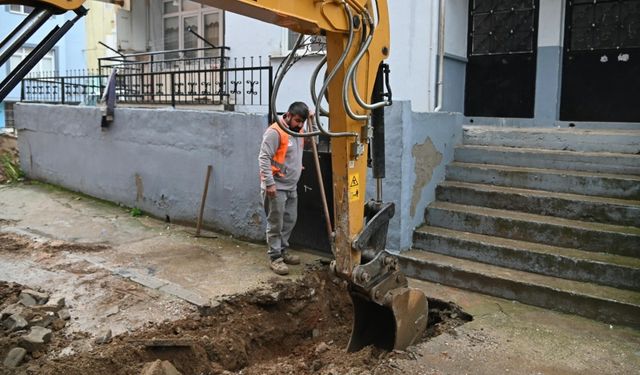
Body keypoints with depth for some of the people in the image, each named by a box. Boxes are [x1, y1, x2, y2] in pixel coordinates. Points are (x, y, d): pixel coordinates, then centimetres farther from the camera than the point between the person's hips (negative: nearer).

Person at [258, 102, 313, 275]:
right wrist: (269, 183, -25)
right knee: (275, 224, -1)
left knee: (289, 222, 16)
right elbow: (264, 158, -20)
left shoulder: (298, 131, 10)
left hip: (291, 187, 9)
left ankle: (283, 251, 30)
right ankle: (275, 258, 8)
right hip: (276, 187, -9)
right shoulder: (275, 131, -17)